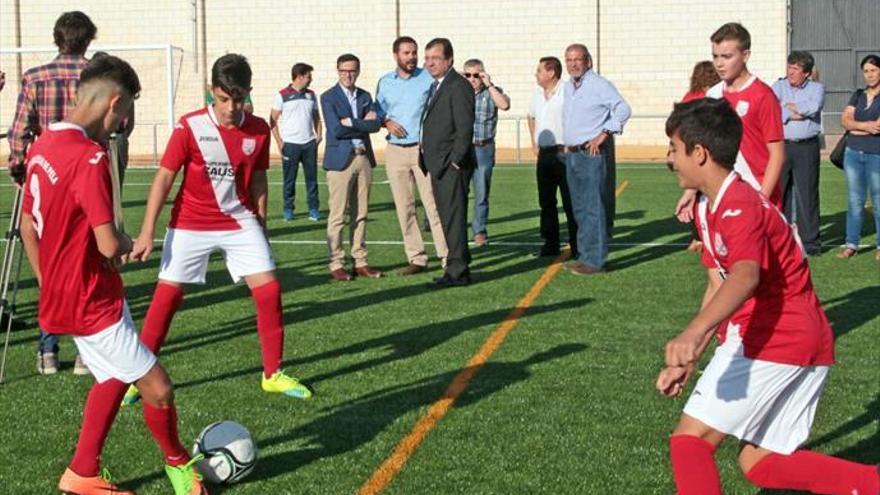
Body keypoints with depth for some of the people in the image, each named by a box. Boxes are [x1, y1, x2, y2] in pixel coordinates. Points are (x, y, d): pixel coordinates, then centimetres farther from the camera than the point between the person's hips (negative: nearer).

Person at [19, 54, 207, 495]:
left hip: (59, 295, 10)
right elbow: (109, 246, -26)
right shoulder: (90, 157, -24)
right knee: (158, 389, 0)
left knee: (114, 377, 24)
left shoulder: (41, 146, 5)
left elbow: (28, 227, 15)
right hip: (93, 303, -10)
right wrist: (126, 242, -3)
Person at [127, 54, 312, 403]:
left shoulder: (259, 130, -5)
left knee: (269, 290, -5)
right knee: (167, 296, -3)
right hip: (190, 225, -3)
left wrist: (260, 222, 12)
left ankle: (273, 374, 10)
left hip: (239, 223, 3)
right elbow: (164, 178, -11)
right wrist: (147, 232, -14)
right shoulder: (190, 127, -15)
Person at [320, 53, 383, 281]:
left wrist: (350, 122, -12)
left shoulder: (365, 96, 13)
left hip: (364, 159, 5)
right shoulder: (329, 97, -1)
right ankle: (336, 265, -1)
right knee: (337, 215, -4)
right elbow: (336, 130, -13)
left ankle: (360, 262, 13)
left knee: (360, 214, 8)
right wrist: (363, 123, -7)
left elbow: (375, 125, -1)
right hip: (340, 159, -5)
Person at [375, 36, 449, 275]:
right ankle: (416, 258, 12)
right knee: (404, 207, 5)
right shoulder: (385, 83, 10)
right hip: (395, 150, 4)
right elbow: (378, 114, 17)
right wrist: (386, 122, -4)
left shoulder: (429, 78, 0)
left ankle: (447, 256, -7)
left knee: (433, 204, -8)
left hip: (424, 148, -3)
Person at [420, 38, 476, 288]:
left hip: (452, 166, -10)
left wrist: (456, 160, -18)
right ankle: (458, 265, 20)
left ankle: (457, 272, -3)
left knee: (453, 218, -7)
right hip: (438, 165, 10)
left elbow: (465, 127, -17)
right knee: (448, 218, 13)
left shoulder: (458, 86, -12)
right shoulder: (435, 86, 18)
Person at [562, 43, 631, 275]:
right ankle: (584, 255, 20)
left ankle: (595, 260, -7)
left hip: (592, 153, -9)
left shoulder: (599, 85, -10)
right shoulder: (568, 87, 15)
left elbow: (623, 109, -17)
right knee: (580, 208, 12)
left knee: (594, 208, -8)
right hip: (572, 154, 9)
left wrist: (603, 134, -17)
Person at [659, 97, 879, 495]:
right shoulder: (708, 209, 15)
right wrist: (688, 361, 15)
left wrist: (694, 333, -55)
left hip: (773, 343, -10)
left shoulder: (739, 208, -18)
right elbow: (718, 288, 19)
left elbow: (746, 276, -38)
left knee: (690, 439, -8)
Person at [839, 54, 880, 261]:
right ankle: (851, 244, 8)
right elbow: (845, 120, 4)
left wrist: (855, 127, -3)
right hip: (854, 152, 5)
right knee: (854, 201, 5)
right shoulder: (858, 95, 14)